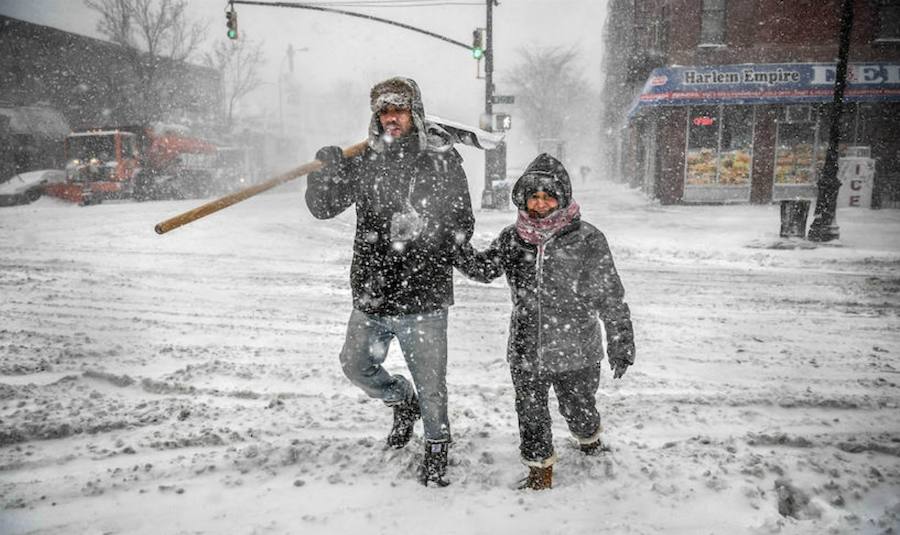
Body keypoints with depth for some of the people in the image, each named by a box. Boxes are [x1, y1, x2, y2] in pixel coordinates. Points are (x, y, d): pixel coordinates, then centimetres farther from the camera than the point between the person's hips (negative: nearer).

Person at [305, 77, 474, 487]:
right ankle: (403, 401, 47)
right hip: (371, 296, 4)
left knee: (430, 380, 6)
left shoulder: (442, 162, -3)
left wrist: (426, 242, -18)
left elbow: (461, 225, 0)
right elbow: (322, 207, 4)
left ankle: (437, 445, 33)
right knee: (356, 366, 19)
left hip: (423, 298, -4)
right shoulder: (365, 162, 4)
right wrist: (325, 173, -16)